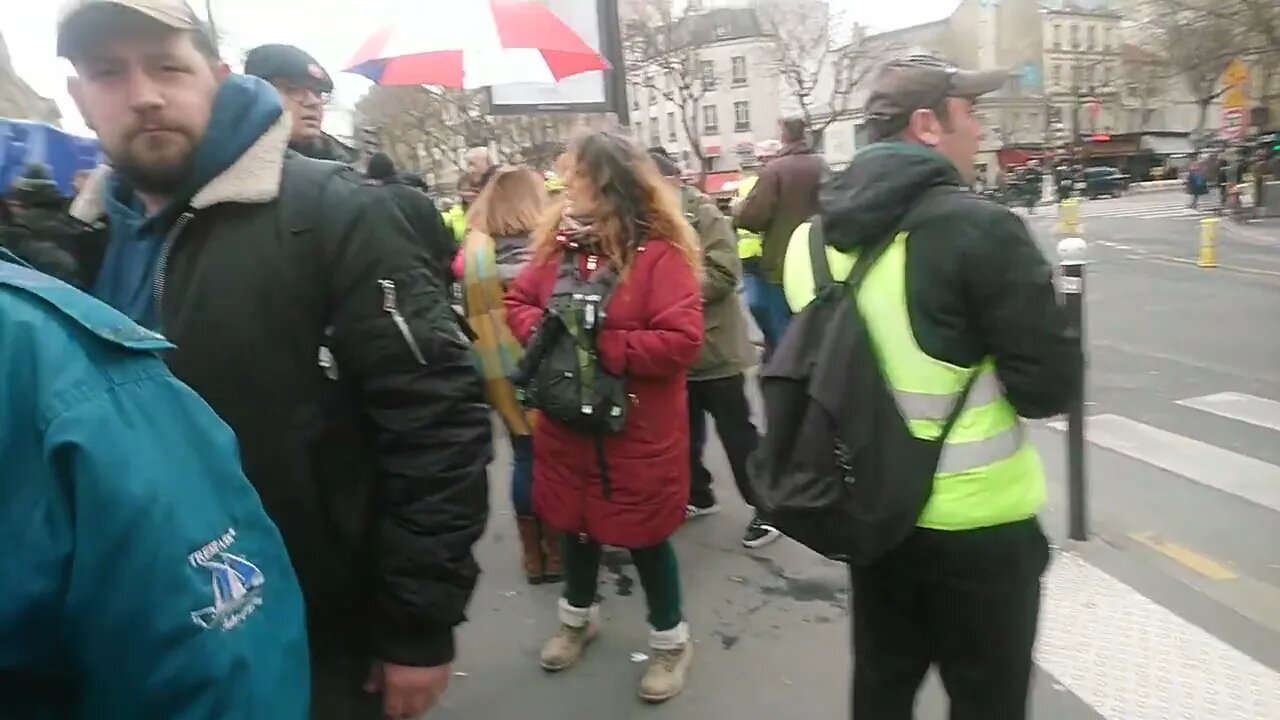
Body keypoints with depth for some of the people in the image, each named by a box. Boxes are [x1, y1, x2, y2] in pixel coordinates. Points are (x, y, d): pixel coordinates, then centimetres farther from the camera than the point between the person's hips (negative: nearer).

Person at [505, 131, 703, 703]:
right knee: (575, 521, 22)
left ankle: (670, 639, 34)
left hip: (637, 432, -6)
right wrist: (542, 333, -12)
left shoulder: (660, 253, -19)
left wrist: (600, 347, -24)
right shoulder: (558, 242, 1)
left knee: (644, 536, 10)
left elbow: (681, 341, -25)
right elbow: (519, 299, 10)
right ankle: (578, 617, 47)